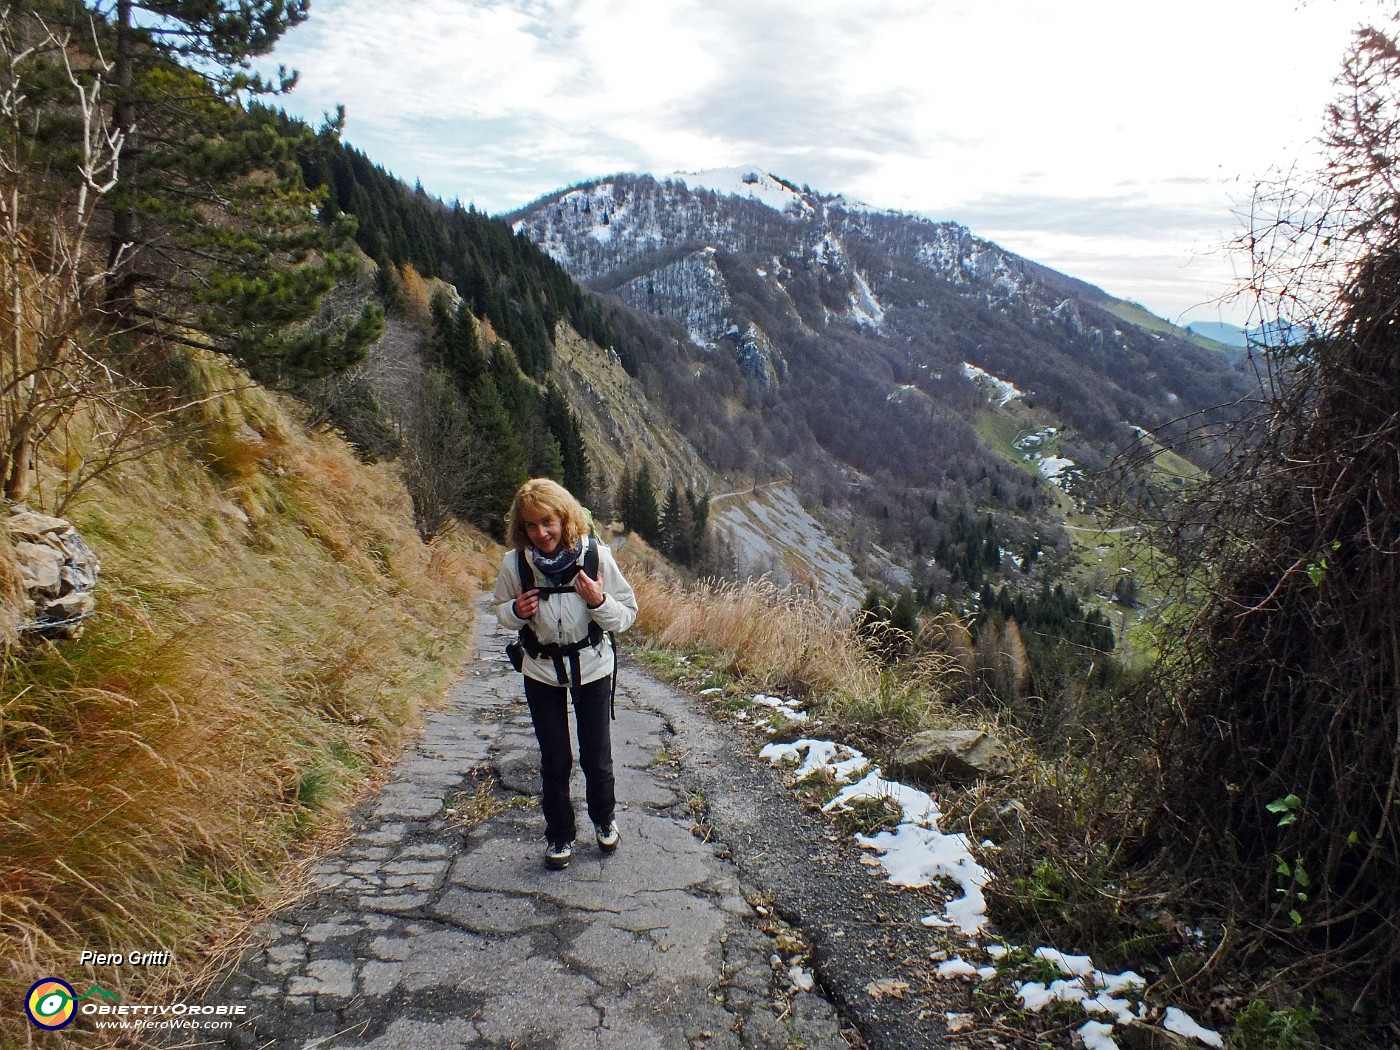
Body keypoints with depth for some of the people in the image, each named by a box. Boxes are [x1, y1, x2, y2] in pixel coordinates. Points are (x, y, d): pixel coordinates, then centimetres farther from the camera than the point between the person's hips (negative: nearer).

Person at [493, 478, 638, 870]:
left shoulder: (596, 555, -19)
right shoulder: (515, 562, -15)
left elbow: (627, 614, -10)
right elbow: (501, 611, 4)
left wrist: (599, 602, -30)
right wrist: (516, 612, -19)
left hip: (592, 668, -1)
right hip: (541, 672, 1)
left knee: (596, 755, 10)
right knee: (554, 760, 9)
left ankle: (604, 820, 39)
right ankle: (559, 835, 32)